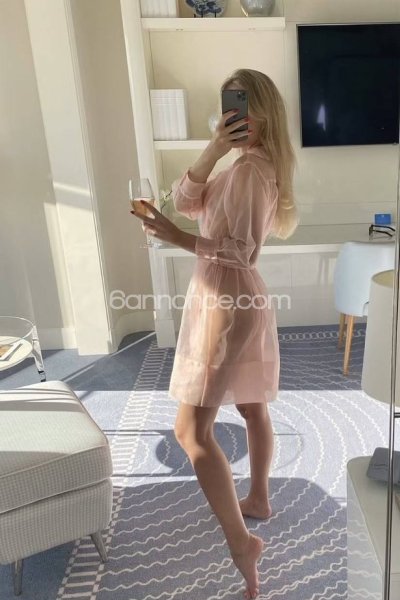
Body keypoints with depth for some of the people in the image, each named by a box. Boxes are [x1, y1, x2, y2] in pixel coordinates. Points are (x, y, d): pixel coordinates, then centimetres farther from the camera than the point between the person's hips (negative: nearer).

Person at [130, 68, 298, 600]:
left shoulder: (252, 169, -16)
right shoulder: (248, 165, 14)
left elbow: (243, 252, -22)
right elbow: (185, 200, 4)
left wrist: (179, 239, -26)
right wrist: (214, 149, -7)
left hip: (227, 303, -10)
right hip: (240, 298, 11)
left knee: (191, 429, -8)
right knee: (252, 408, 21)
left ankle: (241, 543, -1)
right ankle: (259, 499, 39)